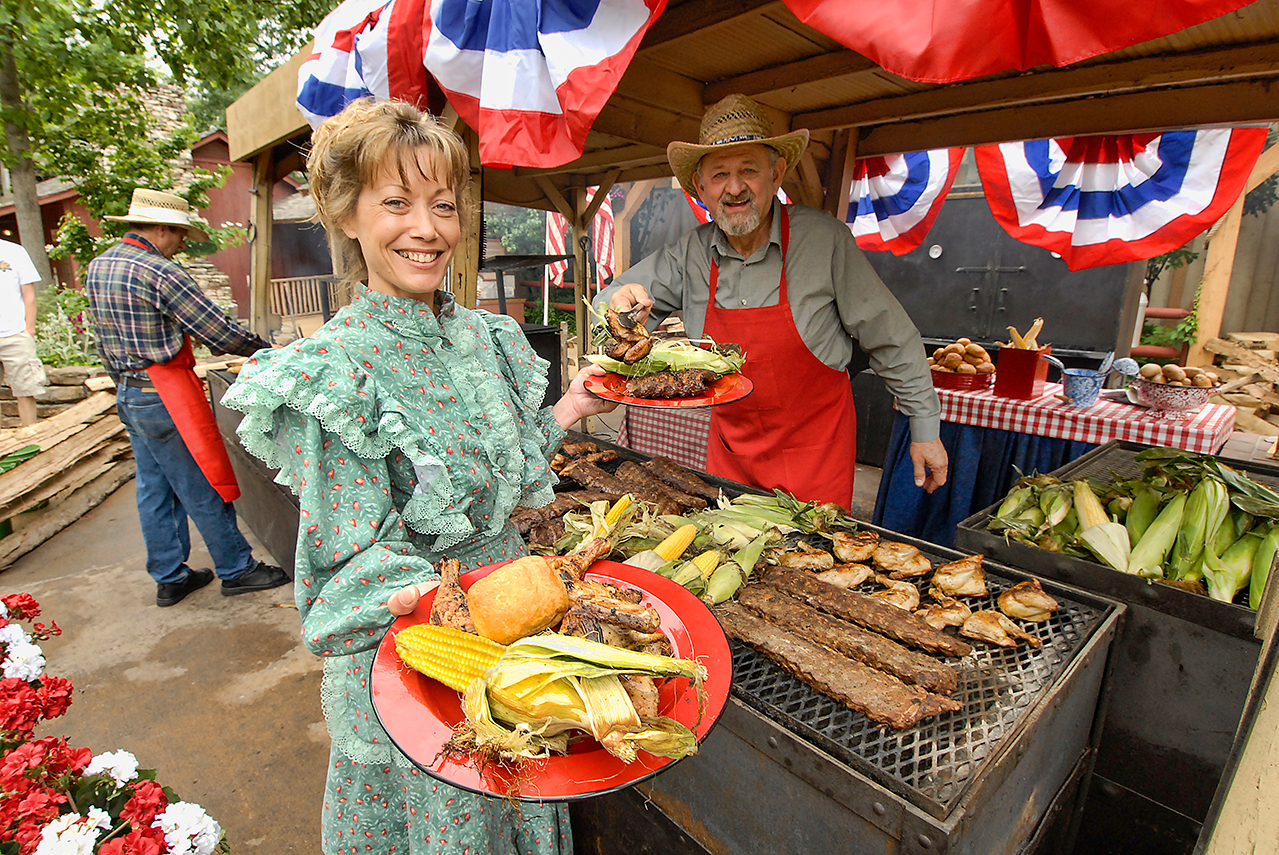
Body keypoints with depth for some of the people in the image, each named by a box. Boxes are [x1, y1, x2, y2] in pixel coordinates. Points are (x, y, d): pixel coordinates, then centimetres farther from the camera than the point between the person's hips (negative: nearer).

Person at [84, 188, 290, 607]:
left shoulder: (98, 267, 10)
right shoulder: (160, 273, -18)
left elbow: (106, 339, 17)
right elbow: (218, 330, -19)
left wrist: (126, 386, 24)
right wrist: (263, 348, -4)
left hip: (128, 395, 9)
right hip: (165, 396, -9)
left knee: (153, 490, 15)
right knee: (203, 489, 1)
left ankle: (169, 577, 25)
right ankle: (237, 569, 13)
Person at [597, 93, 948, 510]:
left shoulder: (825, 239, -13)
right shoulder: (691, 254, -4)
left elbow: (890, 340, -6)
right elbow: (614, 298, 4)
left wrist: (925, 428, -1)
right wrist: (621, 300, -21)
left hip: (815, 449, -3)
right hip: (729, 448, 3)